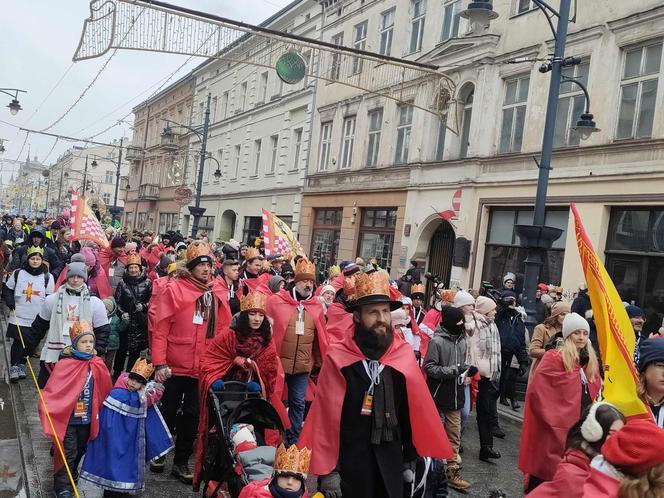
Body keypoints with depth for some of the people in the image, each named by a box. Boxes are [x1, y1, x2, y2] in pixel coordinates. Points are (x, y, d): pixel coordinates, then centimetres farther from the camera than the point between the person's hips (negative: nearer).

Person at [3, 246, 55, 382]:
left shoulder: (48, 277, -1)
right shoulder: (18, 274, 0)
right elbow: (7, 289, 12)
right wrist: (9, 300, -6)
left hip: (37, 319, 1)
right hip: (18, 317, -1)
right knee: (17, 343, 0)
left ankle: (21, 365, 25)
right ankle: (13, 367, 13)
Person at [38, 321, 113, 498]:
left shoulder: (98, 365, -4)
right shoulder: (64, 365, -17)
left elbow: (106, 390, 5)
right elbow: (52, 391, -18)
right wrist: (46, 409, -28)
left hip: (87, 419, 5)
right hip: (68, 418, -5)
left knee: (81, 450, 22)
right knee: (68, 453, 3)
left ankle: (72, 474, 46)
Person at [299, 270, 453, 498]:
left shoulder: (404, 356, -4)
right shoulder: (338, 358, -13)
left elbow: (414, 411, 2)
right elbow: (326, 416, -10)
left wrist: (410, 458, 5)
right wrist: (327, 469, -8)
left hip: (391, 459, 3)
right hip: (349, 460, -3)